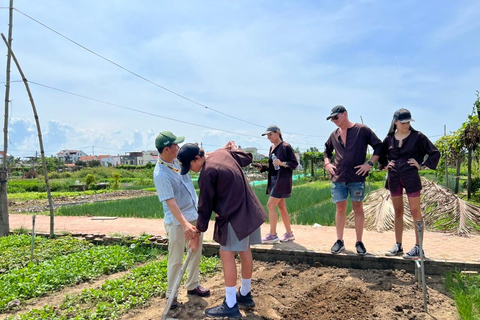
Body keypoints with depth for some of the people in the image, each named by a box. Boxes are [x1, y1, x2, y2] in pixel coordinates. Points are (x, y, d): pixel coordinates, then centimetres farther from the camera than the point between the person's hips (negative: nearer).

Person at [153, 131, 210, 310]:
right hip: (177, 221, -8)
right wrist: (184, 224, -39)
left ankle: (192, 286, 35)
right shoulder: (161, 174, -24)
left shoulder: (177, 159, -1)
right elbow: (170, 202, -30)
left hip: (195, 214, 8)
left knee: (196, 253, 18)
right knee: (176, 259, 3)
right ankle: (171, 294, 21)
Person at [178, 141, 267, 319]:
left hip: (234, 216, -10)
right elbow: (247, 158, 18)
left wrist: (198, 232, -3)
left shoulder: (207, 173, -18)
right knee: (245, 252, 18)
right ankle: (245, 295, 33)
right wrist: (233, 148, 33)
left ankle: (231, 305, 6)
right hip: (248, 210, 10)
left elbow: (205, 206, -12)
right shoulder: (223, 152, 5)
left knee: (227, 255, -1)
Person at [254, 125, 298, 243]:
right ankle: (289, 233, 22)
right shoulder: (271, 148, 14)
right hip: (273, 179, 8)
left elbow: (295, 163, -11)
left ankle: (273, 235, 1)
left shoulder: (286, 147, -10)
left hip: (282, 180, -8)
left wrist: (282, 163, -25)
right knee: (281, 207, 12)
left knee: (271, 205, -9)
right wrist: (262, 167, 3)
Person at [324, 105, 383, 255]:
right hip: (338, 178, 4)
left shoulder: (362, 130, -3)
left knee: (358, 208, 5)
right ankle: (339, 241, 15)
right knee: (340, 209, 7)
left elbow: (379, 146, -2)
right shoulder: (334, 134, 11)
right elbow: (327, 150, 26)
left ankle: (359, 242, 15)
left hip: (357, 177, -4)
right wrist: (327, 163, 10)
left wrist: (370, 164, -9)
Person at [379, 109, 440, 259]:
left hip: (411, 177, -4)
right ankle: (398, 246, 18)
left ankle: (418, 248, 6)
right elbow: (381, 154, 23)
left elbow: (435, 153, 0)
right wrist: (385, 165, 9)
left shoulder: (417, 136, -3)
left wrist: (422, 165, -6)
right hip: (394, 178, 4)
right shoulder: (389, 138, 7)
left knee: (415, 211, -1)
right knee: (398, 212, 10)